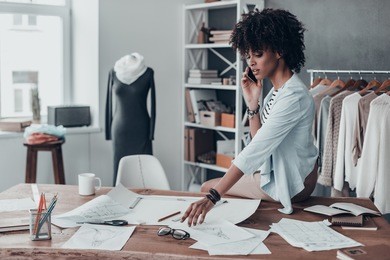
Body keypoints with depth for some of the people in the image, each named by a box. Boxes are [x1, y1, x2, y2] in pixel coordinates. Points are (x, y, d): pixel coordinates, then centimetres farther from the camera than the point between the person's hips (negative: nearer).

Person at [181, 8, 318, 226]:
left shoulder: (294, 96, -27)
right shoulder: (276, 91, 2)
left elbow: (256, 150, -35)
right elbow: (260, 144, 1)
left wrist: (213, 196, -39)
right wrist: (252, 104, -12)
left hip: (291, 182, -8)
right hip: (277, 172, 8)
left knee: (208, 187, 2)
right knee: (209, 187, 17)